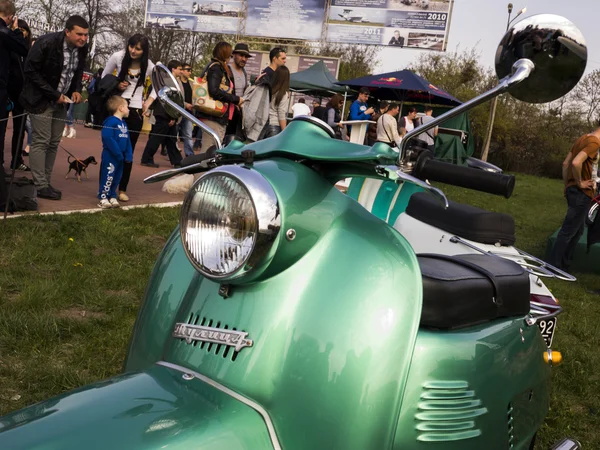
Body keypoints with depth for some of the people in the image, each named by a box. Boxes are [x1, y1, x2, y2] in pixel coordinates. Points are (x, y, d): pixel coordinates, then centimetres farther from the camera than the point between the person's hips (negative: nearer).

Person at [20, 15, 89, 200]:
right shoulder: (46, 43, -21)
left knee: (54, 143, 7)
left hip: (61, 101, 7)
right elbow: (30, 70, -18)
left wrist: (76, 90, -7)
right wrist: (53, 95, -21)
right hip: (41, 99, -6)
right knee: (41, 142, -6)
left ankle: (45, 183, 14)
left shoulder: (82, 48, -3)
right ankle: (40, 186, 0)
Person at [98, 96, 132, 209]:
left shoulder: (123, 123, 13)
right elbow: (107, 138, -23)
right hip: (110, 156, -8)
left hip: (120, 157, 8)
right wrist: (118, 153, -22)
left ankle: (112, 196, 23)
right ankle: (103, 198, 1)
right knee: (108, 177, -5)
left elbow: (127, 140, 14)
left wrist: (129, 155, 4)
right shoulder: (110, 121, -15)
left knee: (117, 177, 13)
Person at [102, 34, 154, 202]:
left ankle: (122, 189, 13)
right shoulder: (118, 57, -5)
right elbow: (104, 78, 7)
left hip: (135, 111, 1)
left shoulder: (149, 66, -3)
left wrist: (147, 104, 3)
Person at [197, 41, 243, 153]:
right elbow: (214, 91, -21)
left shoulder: (215, 67, 22)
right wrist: (236, 99, -14)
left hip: (220, 118, 10)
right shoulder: (216, 68, -8)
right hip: (214, 117, -10)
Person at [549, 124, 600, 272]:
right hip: (582, 194, -10)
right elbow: (576, 163, -32)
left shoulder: (583, 139, 11)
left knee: (578, 230, 18)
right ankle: (554, 267, 4)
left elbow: (565, 163, 15)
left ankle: (564, 265, 25)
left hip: (573, 191, 10)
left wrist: (567, 186, 17)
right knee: (568, 231, -3)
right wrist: (579, 182, -17)